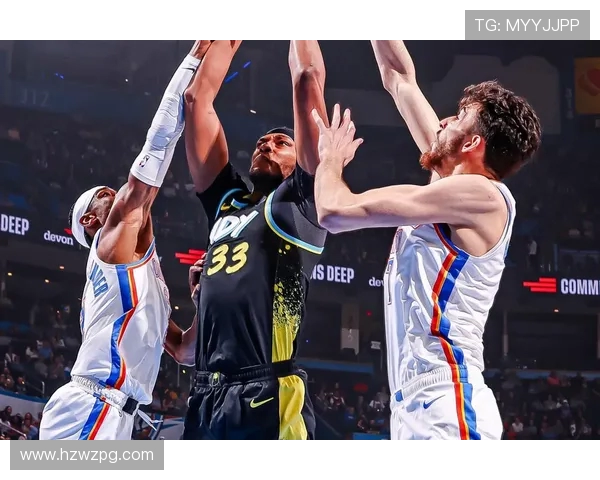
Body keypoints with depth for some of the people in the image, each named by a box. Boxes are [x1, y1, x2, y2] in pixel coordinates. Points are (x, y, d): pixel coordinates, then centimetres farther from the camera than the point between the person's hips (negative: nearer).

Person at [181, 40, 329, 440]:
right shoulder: (226, 202, 24)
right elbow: (197, 97, 27)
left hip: (269, 397, -6)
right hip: (206, 397, 6)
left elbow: (308, 81, 7)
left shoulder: (301, 202, 9)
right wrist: (229, 41, 30)